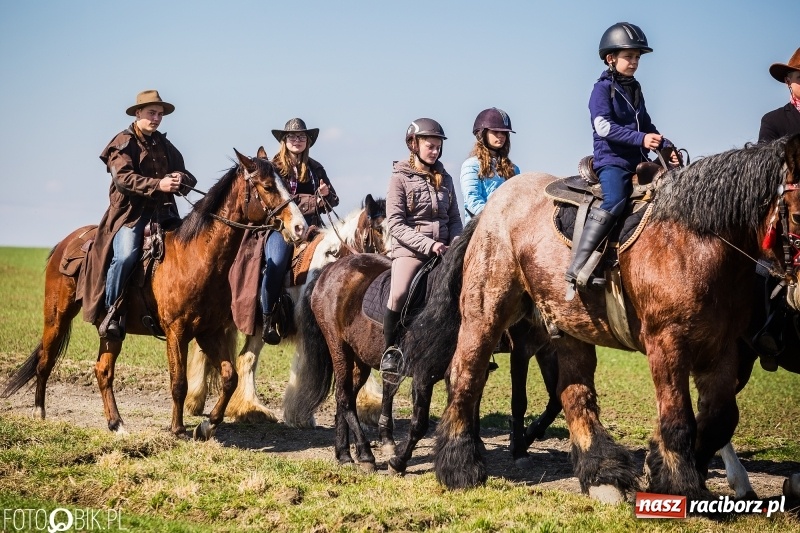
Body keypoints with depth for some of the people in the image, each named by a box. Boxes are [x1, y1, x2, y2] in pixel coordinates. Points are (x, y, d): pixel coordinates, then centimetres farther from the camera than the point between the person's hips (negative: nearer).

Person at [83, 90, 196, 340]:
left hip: (163, 212, 6)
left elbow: (188, 178, 16)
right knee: (126, 256, -30)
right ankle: (112, 312, -15)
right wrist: (157, 185, -27)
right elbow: (123, 178, -14)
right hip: (130, 211, -6)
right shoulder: (123, 143, 2)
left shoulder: (165, 146, 20)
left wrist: (181, 179, -10)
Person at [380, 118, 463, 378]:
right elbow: (396, 224, -8)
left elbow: (454, 219, 16)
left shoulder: (445, 178, 14)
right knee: (399, 294, -29)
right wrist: (428, 245, -17)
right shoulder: (401, 177, 0)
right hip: (410, 249, -5)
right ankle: (390, 350, -12)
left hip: (444, 248, 5)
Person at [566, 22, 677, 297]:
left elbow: (646, 126, 24)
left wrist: (666, 146, 6)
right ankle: (577, 271, -35)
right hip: (611, 160, -8)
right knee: (614, 202, -32)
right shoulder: (603, 89, -3)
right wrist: (640, 139, -23)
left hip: (638, 161, 8)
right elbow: (603, 126, -16)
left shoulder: (634, 89, 19)